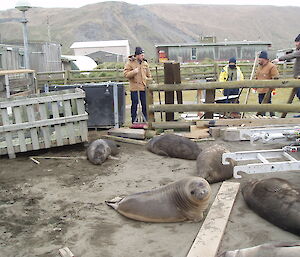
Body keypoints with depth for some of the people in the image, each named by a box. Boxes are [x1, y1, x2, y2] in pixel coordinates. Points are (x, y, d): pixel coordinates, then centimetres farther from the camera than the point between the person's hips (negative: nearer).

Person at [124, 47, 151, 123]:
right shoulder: (130, 63, -2)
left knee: (145, 105, 6)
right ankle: (134, 122, 10)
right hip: (134, 88, -4)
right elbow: (126, 74, -8)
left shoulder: (145, 63, 11)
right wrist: (134, 72, -21)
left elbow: (148, 75, 20)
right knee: (134, 105, 2)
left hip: (144, 88, 4)